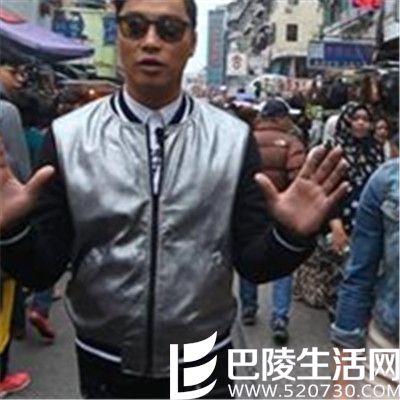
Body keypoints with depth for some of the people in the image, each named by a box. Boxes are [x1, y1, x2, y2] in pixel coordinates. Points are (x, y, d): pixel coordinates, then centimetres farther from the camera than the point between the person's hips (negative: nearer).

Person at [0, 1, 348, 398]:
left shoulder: (233, 138, -7)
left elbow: (254, 263, -5)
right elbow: (43, 270, -8)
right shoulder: (68, 136, -8)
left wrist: (292, 236, -25)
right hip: (104, 365, 0)